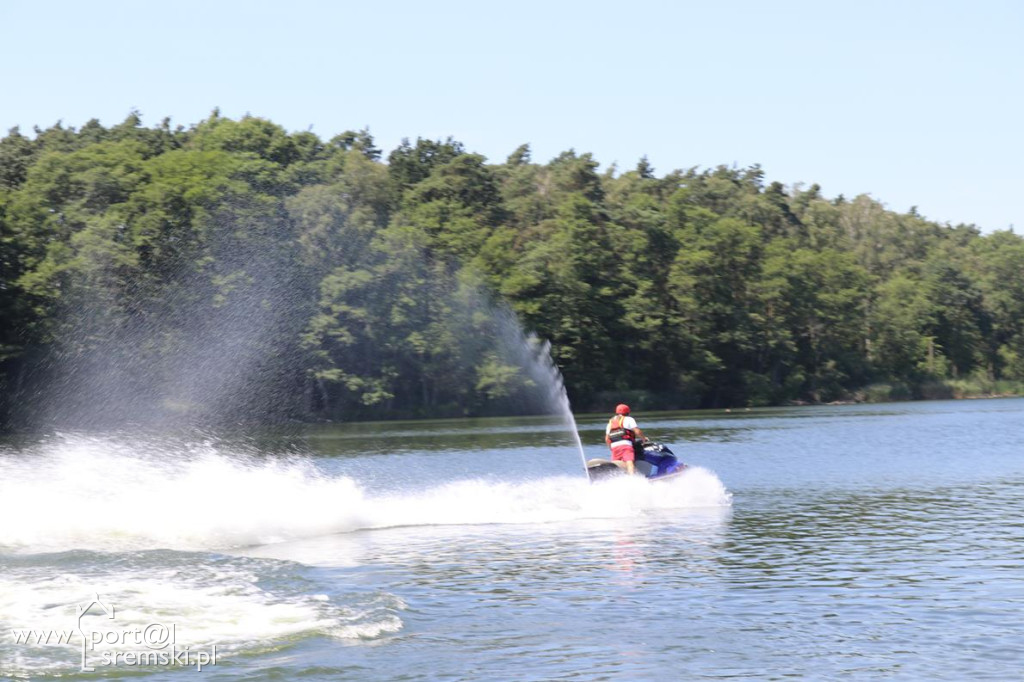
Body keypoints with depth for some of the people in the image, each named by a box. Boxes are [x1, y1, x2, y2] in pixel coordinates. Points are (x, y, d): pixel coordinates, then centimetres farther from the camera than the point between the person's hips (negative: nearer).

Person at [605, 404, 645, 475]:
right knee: (629, 463, -23)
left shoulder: (610, 422, 27)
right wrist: (643, 439, 14)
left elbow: (607, 439, 23)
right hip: (626, 445, -5)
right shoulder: (628, 419, 11)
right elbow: (637, 431, -1)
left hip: (614, 447, 5)